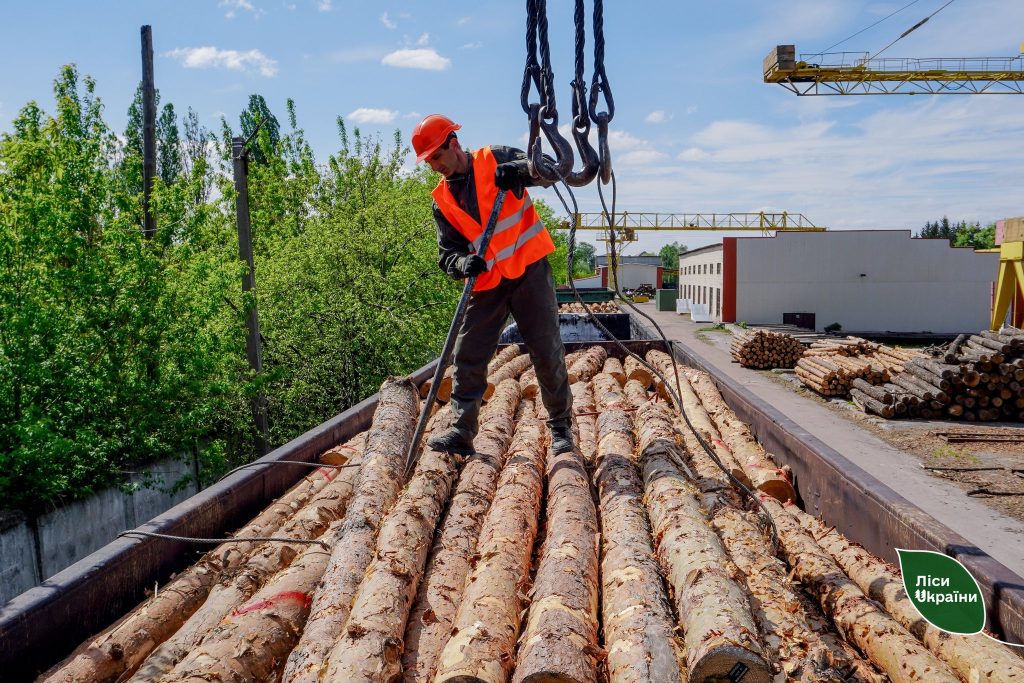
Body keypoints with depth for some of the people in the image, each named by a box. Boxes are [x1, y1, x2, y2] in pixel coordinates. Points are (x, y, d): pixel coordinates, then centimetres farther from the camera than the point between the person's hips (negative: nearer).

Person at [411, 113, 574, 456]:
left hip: (529, 270, -4)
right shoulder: (442, 199, 9)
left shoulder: (495, 159, -1)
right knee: (467, 357, 0)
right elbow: (448, 253, 7)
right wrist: (464, 264, -16)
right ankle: (461, 433, 9)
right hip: (486, 283, 4)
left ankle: (560, 427, 16)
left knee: (547, 353, 0)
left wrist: (519, 168, -26)